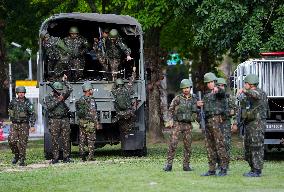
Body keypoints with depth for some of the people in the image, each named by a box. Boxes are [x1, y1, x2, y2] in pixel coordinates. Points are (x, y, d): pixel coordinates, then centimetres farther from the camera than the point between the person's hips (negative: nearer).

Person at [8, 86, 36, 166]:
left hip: (24, 125, -2)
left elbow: (32, 114, -5)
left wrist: (32, 125, -11)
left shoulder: (27, 103, -3)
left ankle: (22, 160, 5)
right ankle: (16, 155, 13)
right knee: (11, 141, -9)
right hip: (14, 125, 2)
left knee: (22, 143, -3)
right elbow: (9, 109, 25)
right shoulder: (13, 102, 4)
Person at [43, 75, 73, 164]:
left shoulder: (62, 95, 13)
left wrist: (65, 81, 3)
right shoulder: (48, 98, 3)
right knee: (55, 140, -2)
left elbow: (69, 89, 11)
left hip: (64, 120, 3)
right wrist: (58, 100, -14)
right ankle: (55, 158, 1)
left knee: (66, 140, 0)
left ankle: (66, 157, 4)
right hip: (54, 121, -3)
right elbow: (49, 107, -12)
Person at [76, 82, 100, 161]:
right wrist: (97, 123, -12)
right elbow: (93, 113, -16)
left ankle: (82, 156, 7)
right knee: (91, 140, -2)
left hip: (81, 122, 7)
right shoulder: (91, 100, -13)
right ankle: (90, 157, -4)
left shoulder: (80, 100, 9)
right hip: (90, 122, -7)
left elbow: (78, 112, 14)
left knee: (82, 140, 8)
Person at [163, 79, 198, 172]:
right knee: (173, 144, -10)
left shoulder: (194, 99, 7)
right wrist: (170, 120, -11)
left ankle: (186, 165, 10)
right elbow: (170, 110, 1)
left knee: (188, 146, 3)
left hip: (188, 125, 3)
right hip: (177, 123, -3)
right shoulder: (177, 98, -2)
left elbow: (196, 111, 14)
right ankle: (169, 165, -9)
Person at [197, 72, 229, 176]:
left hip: (216, 120, -9)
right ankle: (212, 169, 11)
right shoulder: (207, 94, 20)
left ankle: (223, 168, -12)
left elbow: (222, 93, -30)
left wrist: (217, 89, -55)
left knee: (219, 144, -11)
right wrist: (199, 104, 3)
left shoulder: (218, 92, -5)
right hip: (208, 120, 9)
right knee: (209, 145, 8)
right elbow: (205, 108, 28)